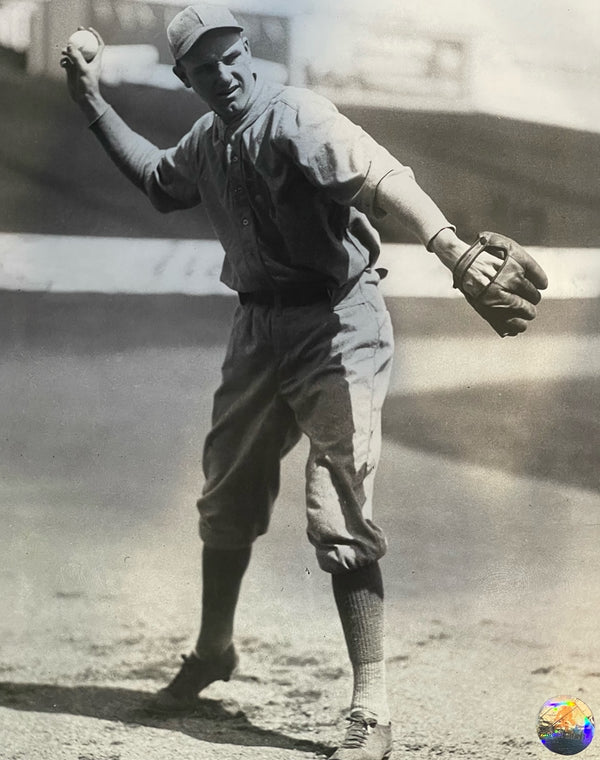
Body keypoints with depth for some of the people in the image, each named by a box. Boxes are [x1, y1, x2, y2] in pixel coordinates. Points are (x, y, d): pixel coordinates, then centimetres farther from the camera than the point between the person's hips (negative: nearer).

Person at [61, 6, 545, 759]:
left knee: (340, 520, -13)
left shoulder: (294, 116, -18)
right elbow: (157, 178, 31)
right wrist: (93, 103, 25)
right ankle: (213, 651, 43)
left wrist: (451, 248, -51)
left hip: (335, 325, -8)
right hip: (259, 328, 8)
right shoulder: (207, 142, 7)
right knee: (227, 499, 20)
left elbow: (382, 178, -35)